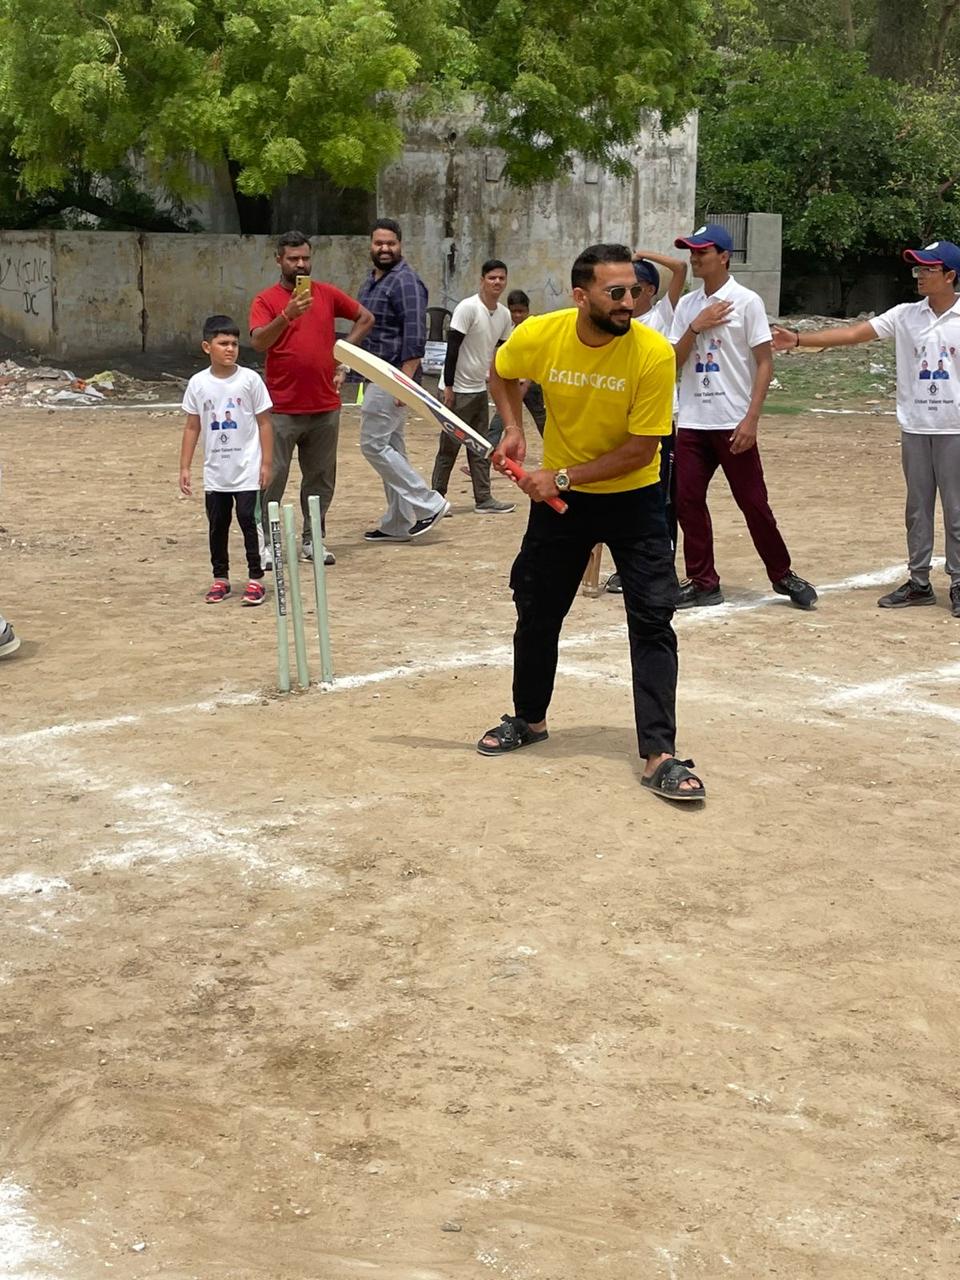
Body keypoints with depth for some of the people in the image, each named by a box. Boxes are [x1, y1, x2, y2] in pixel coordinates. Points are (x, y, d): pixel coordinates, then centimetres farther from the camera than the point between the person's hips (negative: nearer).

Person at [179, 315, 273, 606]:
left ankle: (255, 579, 3)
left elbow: (263, 422, -2)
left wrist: (266, 463, -5)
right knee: (217, 524, 9)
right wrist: (184, 467, 4)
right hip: (215, 472, 3)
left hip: (246, 470, -3)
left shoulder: (249, 379, -6)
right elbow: (192, 427, 6)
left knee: (248, 519, -5)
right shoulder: (198, 383, 0)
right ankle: (220, 578, 21)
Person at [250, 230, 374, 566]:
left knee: (321, 478, 9)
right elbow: (258, 342, -20)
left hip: (325, 406, 4)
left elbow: (365, 318, 20)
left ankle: (313, 540, 19)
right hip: (282, 409, -4)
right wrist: (287, 315, -33)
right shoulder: (266, 300, -3)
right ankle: (265, 542, 4)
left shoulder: (327, 294, 7)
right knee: (272, 476, -3)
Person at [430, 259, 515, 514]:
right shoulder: (467, 308, -16)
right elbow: (452, 347, -17)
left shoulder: (504, 314, 5)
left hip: (481, 389, 7)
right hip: (459, 389, -7)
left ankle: (484, 499, 15)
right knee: (449, 447, -2)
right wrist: (448, 386, -18)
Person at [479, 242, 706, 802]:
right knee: (537, 611, 13)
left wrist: (562, 477, -22)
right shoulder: (538, 336, -17)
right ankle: (530, 719, 36)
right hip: (558, 494, 3)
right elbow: (501, 375, 8)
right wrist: (514, 429, -7)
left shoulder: (654, 352, -24)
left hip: (633, 497, -3)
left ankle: (659, 755, -8)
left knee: (653, 618, -11)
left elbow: (641, 449, -21)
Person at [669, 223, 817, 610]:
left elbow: (764, 363, -8)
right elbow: (673, 361, 8)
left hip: (733, 423, -5)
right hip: (692, 422, 6)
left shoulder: (746, 301, -5)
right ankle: (703, 583, 13)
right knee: (687, 501, 3)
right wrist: (695, 327, -9)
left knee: (753, 502, -1)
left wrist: (751, 419, -16)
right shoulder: (687, 305, 11)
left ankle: (782, 575, 14)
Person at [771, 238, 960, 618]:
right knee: (917, 508, 11)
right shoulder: (906, 315, 3)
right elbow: (854, 333, -2)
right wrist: (798, 339, -11)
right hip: (914, 428, 4)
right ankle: (918, 583, 20)